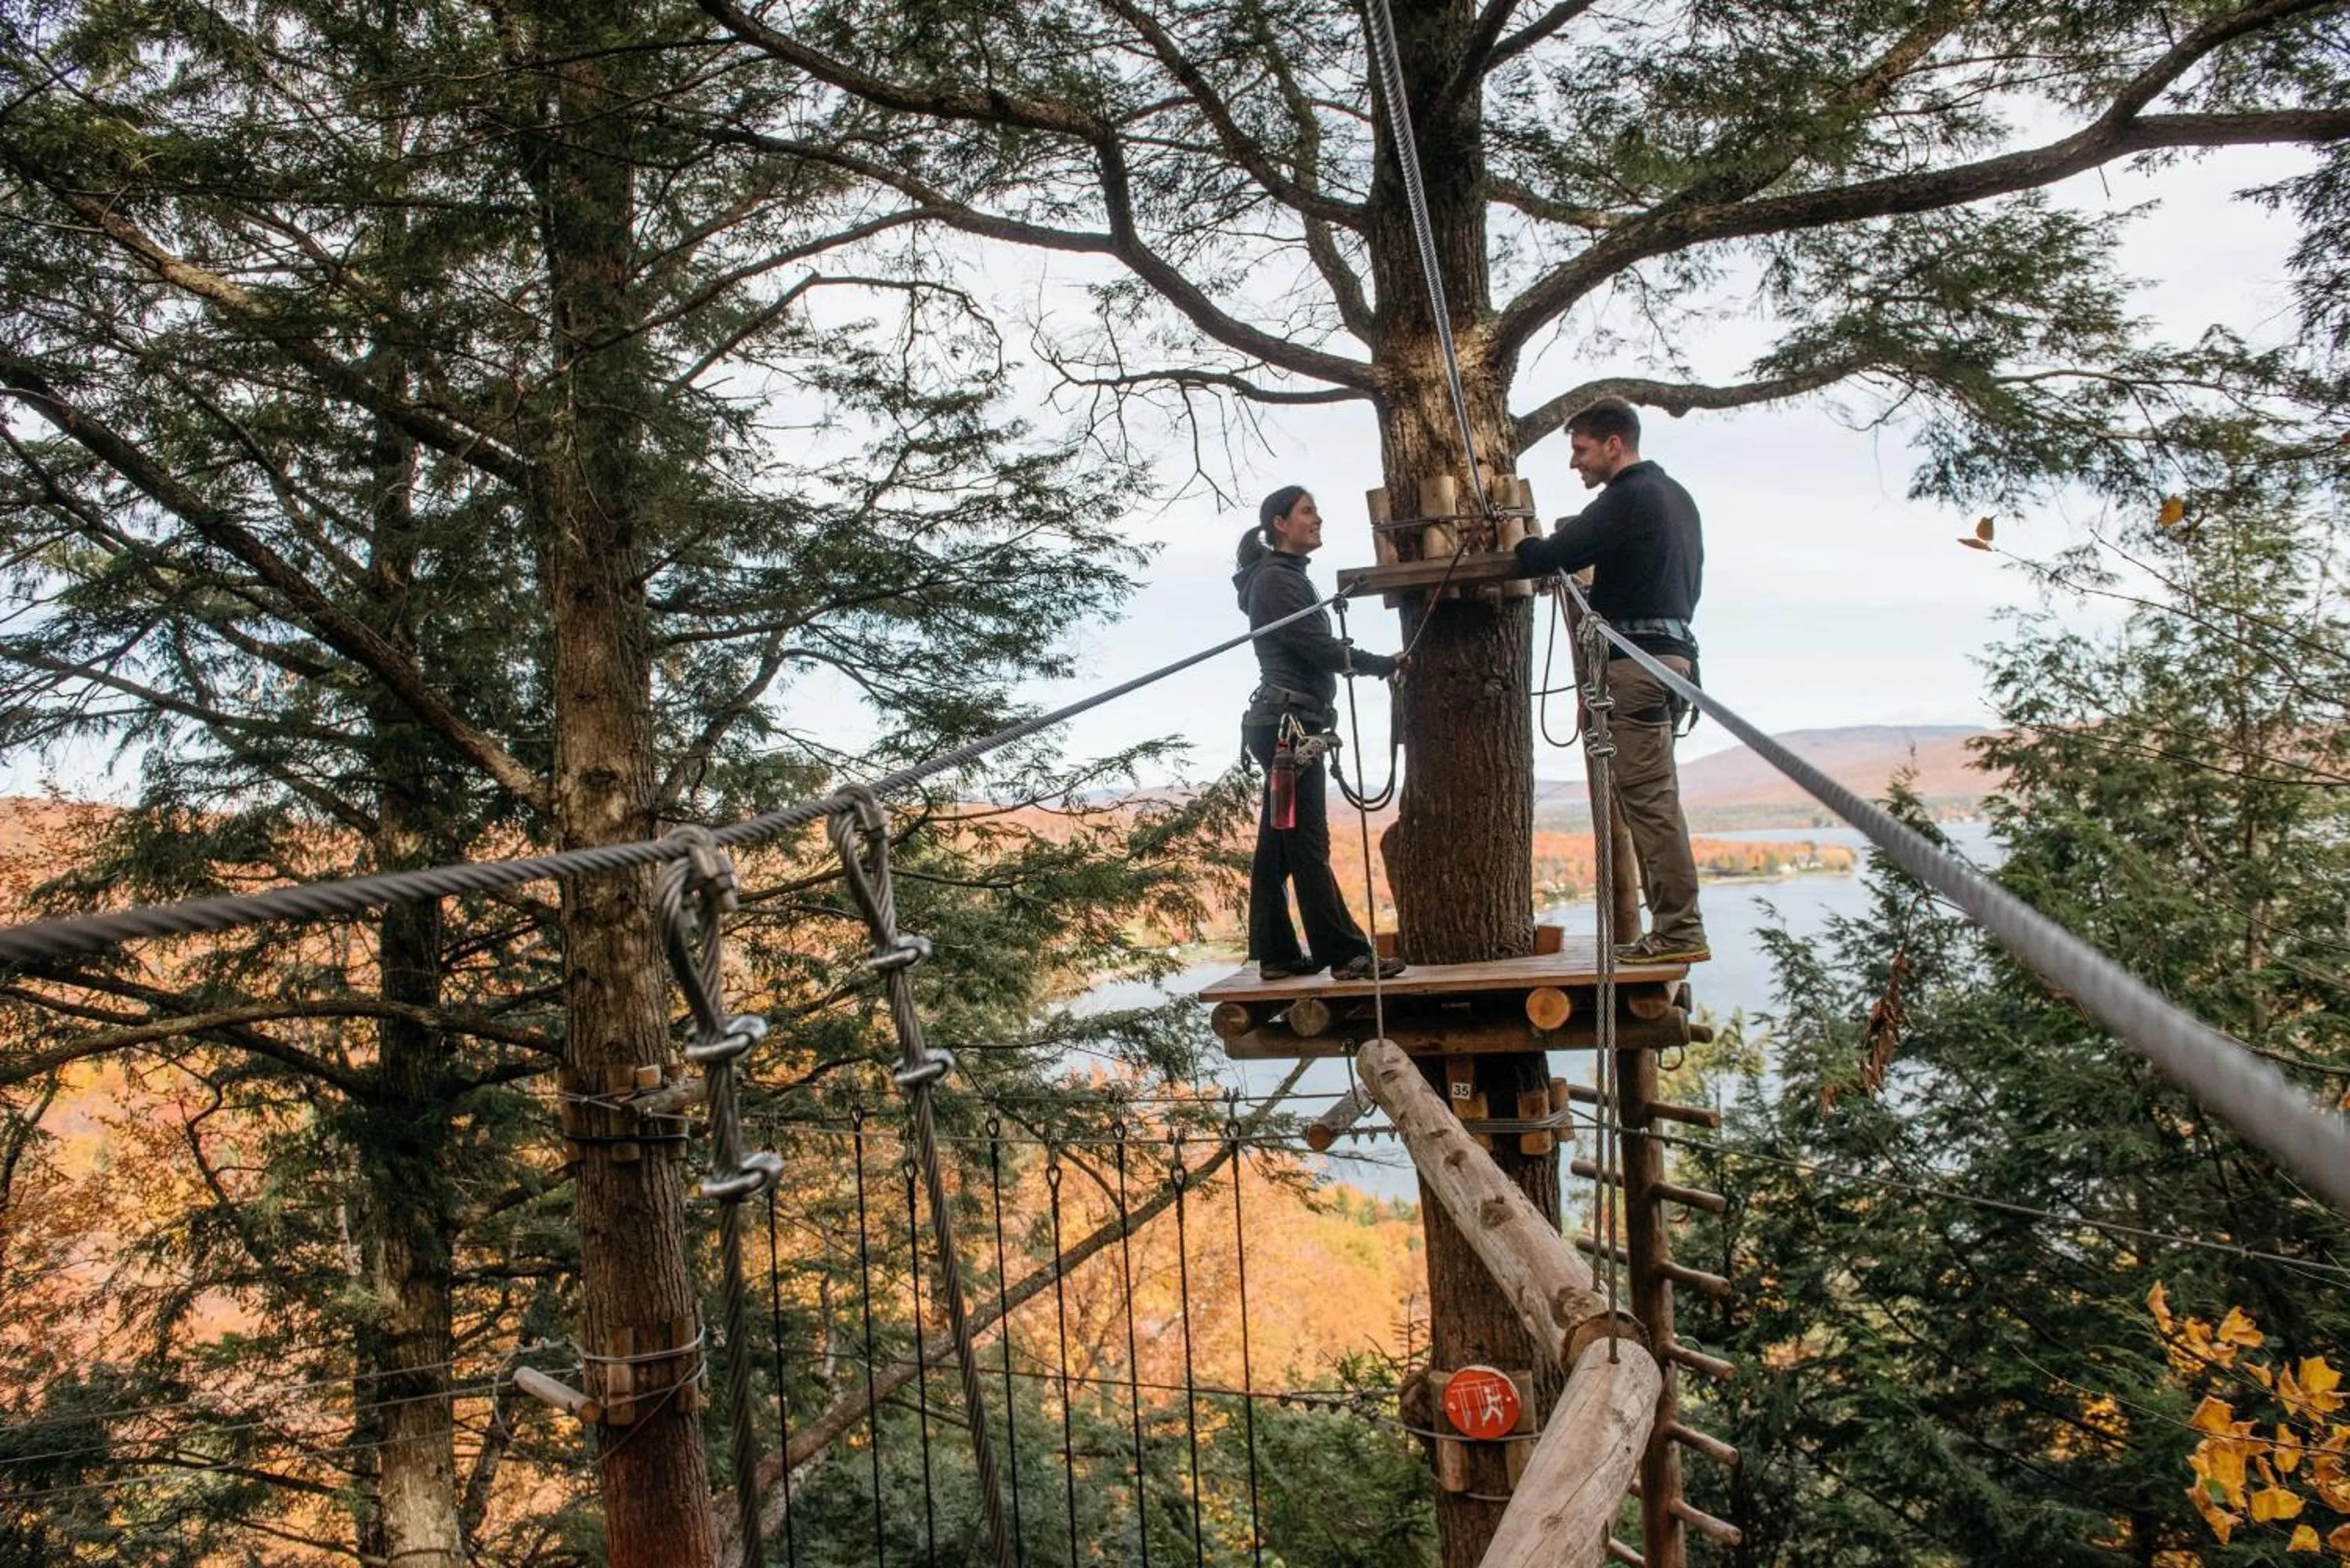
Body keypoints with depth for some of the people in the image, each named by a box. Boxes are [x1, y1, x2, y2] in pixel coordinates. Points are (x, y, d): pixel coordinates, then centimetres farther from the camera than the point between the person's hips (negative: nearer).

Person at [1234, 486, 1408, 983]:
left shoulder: (1288, 577, 23)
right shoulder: (1276, 578, -9)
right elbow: (1315, 646, -16)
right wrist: (1382, 666, -9)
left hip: (1287, 725, 10)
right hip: (1289, 721, -10)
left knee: (1277, 845, 8)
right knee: (1307, 844, -9)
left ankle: (1276, 954, 11)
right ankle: (1347, 953, -9)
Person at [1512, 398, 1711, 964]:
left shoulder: (1627, 498, -9)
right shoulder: (1675, 496, 21)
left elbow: (1551, 558, -16)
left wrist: (1517, 548, 7)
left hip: (1639, 660, -10)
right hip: (1674, 647, 10)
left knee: (1648, 798, -10)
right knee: (1652, 797, 11)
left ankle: (1678, 930, -10)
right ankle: (1674, 927, 12)